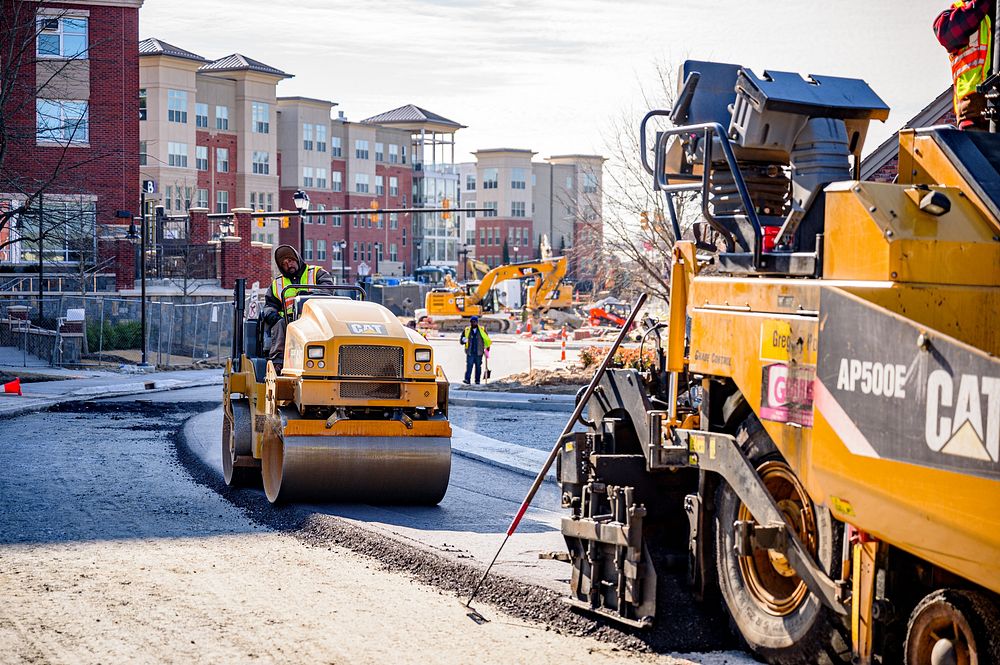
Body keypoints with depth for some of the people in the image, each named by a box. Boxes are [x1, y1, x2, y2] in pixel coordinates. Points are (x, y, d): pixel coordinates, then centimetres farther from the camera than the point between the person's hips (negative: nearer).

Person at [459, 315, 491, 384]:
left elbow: (487, 340, 15)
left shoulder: (482, 330, 6)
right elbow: (461, 340, 10)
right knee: (469, 365, -12)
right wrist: (463, 340, -14)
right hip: (470, 353, 0)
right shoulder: (466, 330, 7)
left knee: (478, 366, 4)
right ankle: (467, 379, -16)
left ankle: (477, 380, 10)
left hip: (478, 353, 0)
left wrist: (487, 349, 12)